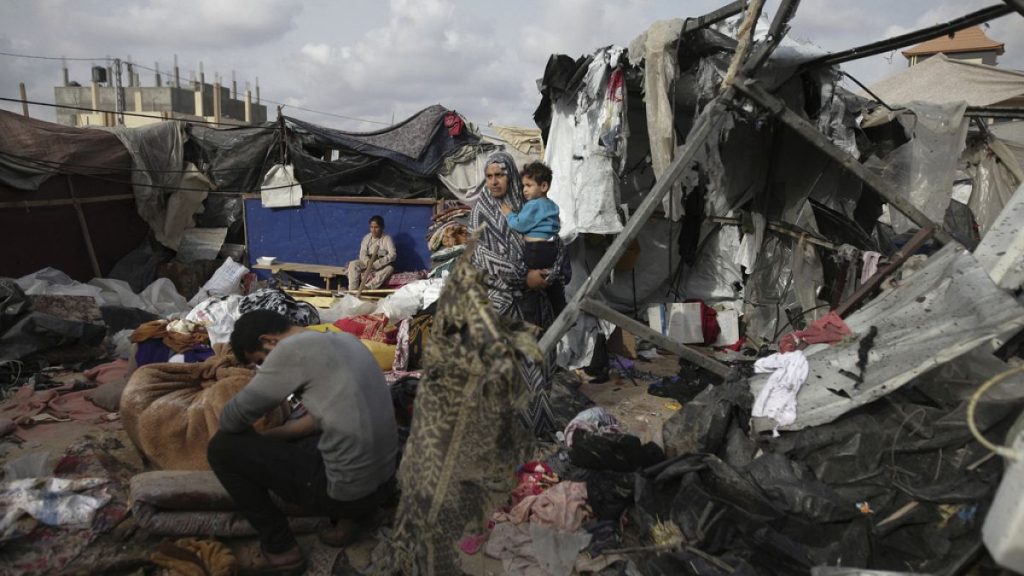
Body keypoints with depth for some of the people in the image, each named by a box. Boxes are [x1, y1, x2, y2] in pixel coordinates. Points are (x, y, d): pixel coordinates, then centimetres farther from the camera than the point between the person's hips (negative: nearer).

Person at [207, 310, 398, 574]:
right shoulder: (345, 339, 11)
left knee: (222, 447, 4)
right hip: (384, 482, 8)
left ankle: (280, 549, 12)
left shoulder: (292, 350, -13)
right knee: (291, 438, 32)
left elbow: (231, 419, -4)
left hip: (347, 490, -8)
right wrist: (270, 435, 18)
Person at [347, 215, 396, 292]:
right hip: (367, 262, 3)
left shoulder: (387, 239, -8)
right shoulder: (366, 238, 3)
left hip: (382, 265, -3)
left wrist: (377, 264, -30)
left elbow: (392, 255, -20)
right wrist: (368, 263, -28)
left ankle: (366, 287, -44)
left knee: (389, 268, -36)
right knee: (353, 264, -22)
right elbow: (362, 254, -6)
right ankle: (352, 291, -30)